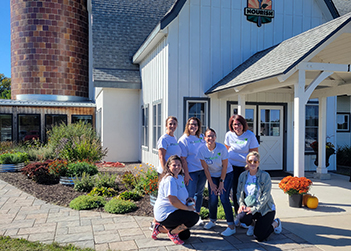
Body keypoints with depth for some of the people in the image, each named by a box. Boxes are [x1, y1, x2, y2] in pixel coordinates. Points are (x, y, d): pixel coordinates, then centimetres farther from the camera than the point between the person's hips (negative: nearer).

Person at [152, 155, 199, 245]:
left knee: (186, 235, 16)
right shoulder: (169, 180, -21)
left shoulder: (180, 178, 11)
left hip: (173, 212, 10)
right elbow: (173, 201, -28)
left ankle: (160, 227, 19)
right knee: (194, 217, -21)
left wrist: (187, 199, 6)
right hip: (165, 214, -10)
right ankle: (172, 233, -5)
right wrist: (187, 208, -16)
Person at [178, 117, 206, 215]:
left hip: (202, 170, 6)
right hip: (191, 172, -6)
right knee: (190, 196, -4)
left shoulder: (202, 137, 9)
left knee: (199, 193, 13)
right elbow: (183, 159, -11)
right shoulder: (183, 140, -7)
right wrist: (186, 174, -16)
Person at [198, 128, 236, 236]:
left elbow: (225, 166, -13)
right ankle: (212, 220, 23)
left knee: (224, 198, -14)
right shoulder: (202, 150, -17)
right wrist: (211, 184, -8)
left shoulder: (222, 148, -23)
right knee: (212, 199, -6)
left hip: (226, 174, -2)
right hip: (212, 175, 2)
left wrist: (221, 182, -12)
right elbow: (206, 168, -9)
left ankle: (231, 226, -7)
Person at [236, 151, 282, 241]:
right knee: (241, 216, -30)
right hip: (250, 207, 3)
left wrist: (254, 209, -23)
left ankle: (275, 223, 21)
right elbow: (239, 193, 6)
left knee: (259, 237, -11)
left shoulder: (265, 176, -13)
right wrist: (241, 204, -13)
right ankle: (253, 223, 9)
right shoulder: (243, 176, 0)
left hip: (266, 209, -3)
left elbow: (266, 196, -16)